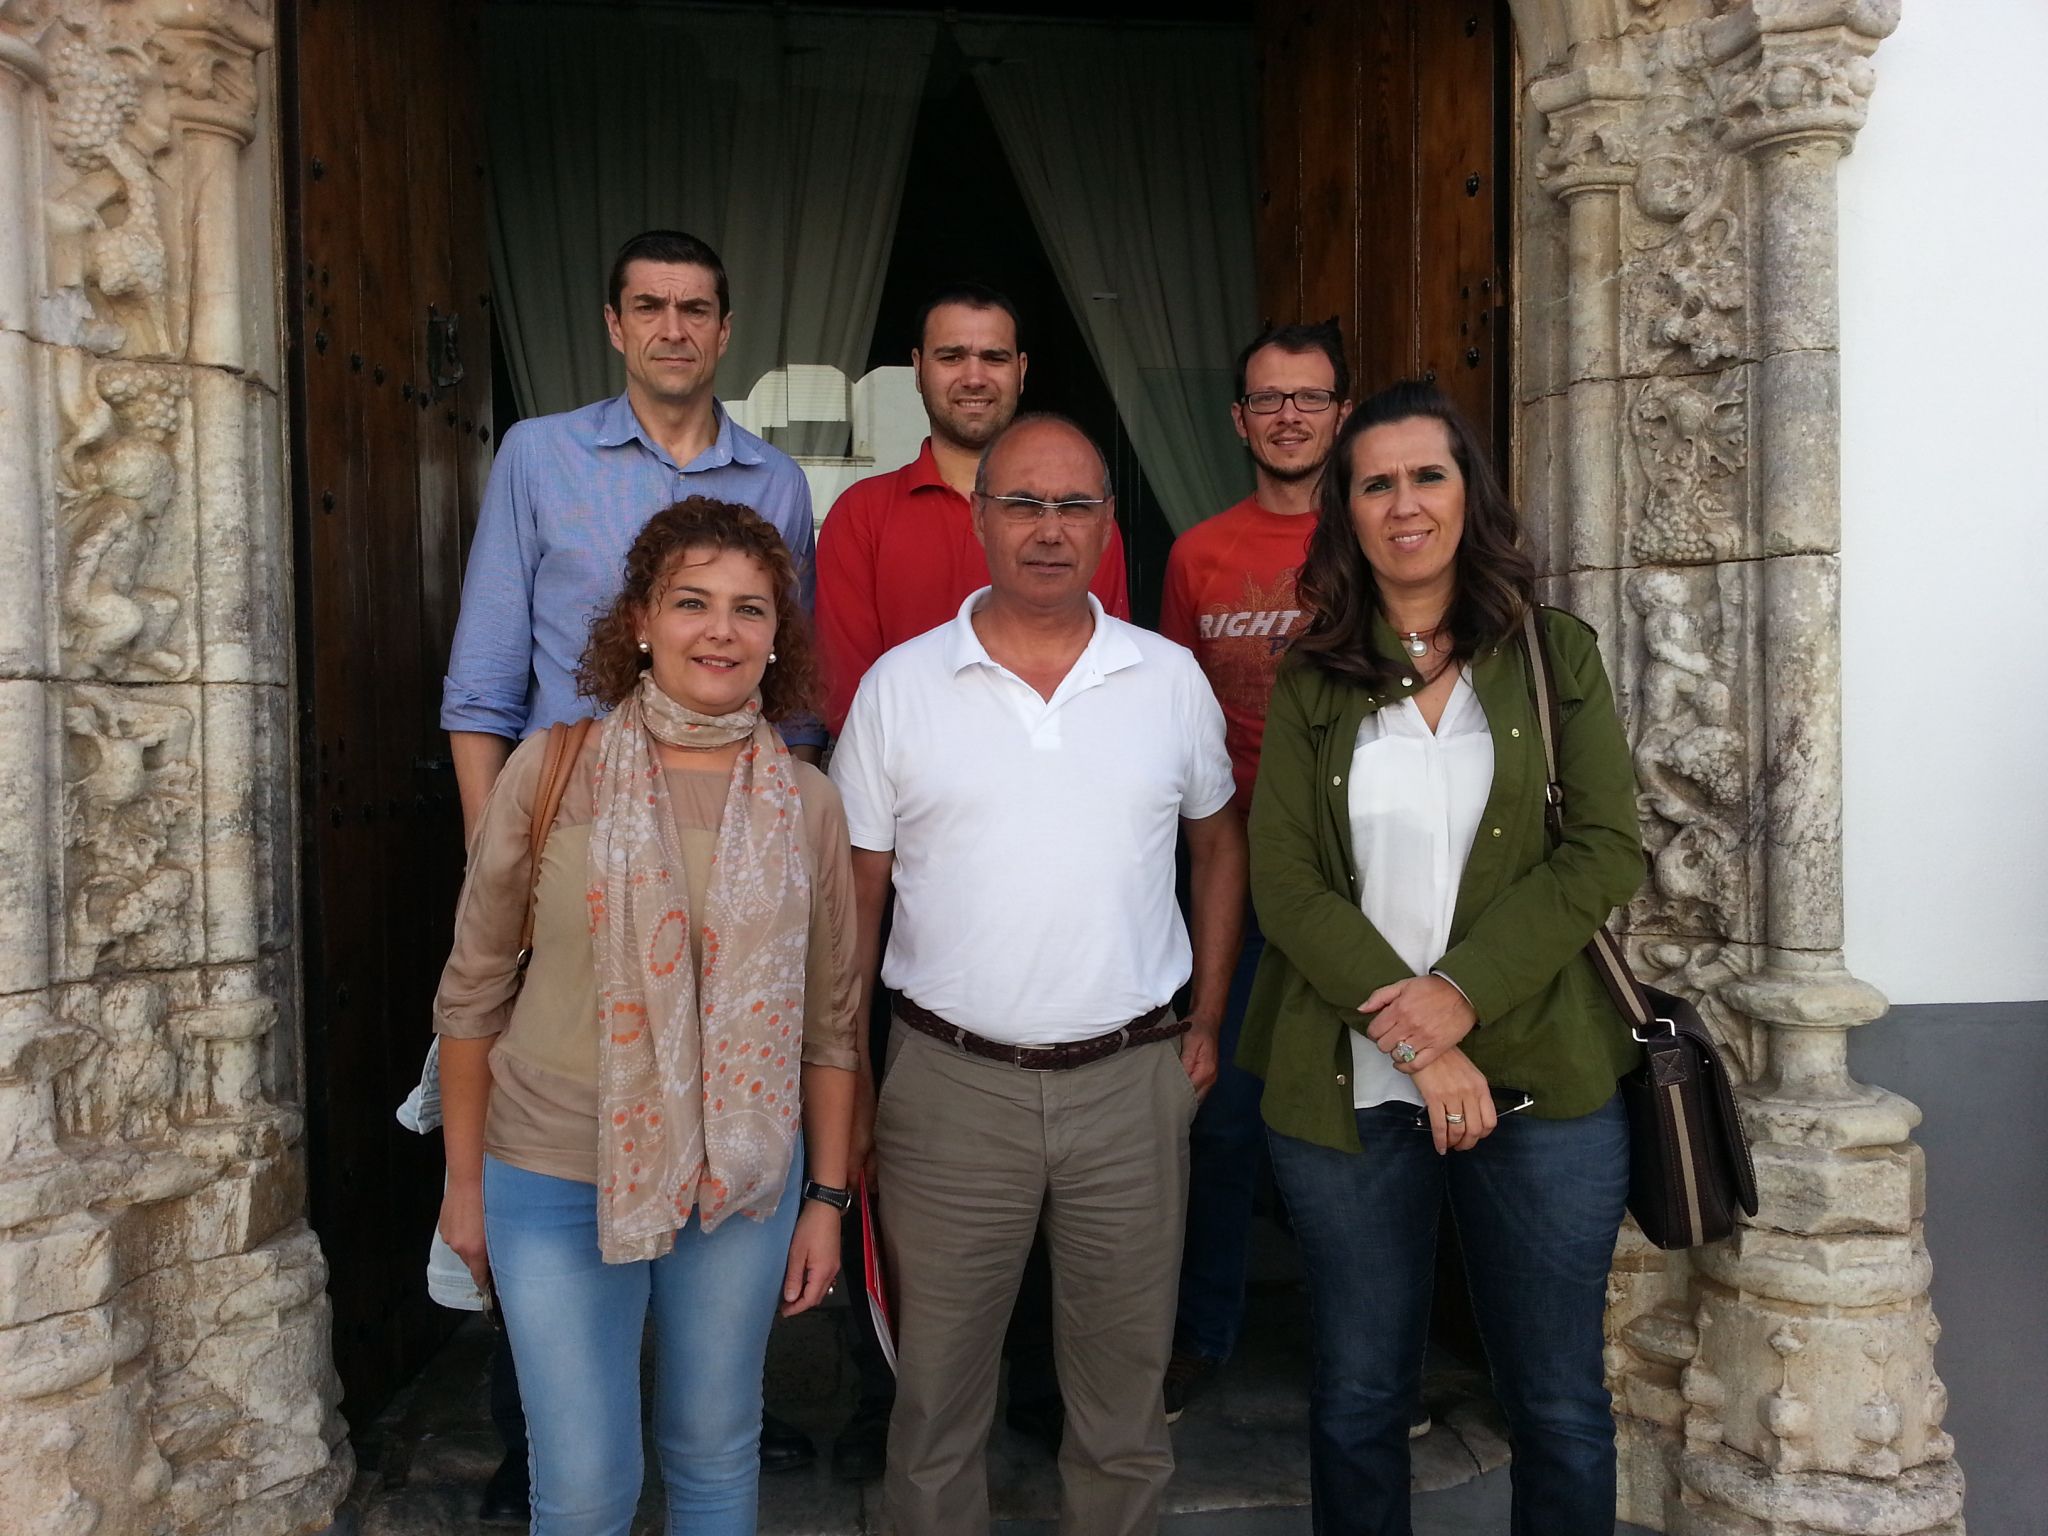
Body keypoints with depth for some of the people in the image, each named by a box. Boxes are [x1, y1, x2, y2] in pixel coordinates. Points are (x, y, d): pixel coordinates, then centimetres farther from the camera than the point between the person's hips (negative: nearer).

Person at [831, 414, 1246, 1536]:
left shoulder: (1171, 678, 3)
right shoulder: (899, 684, -1)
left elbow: (1220, 846, 15)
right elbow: (856, 894, 2)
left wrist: (1207, 1020, 8)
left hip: (1134, 1079, 1)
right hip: (949, 1083, -1)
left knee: (1124, 1384, 16)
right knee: (936, 1389, 13)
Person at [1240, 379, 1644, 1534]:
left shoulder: (1556, 657, 4)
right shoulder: (1310, 684, 4)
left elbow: (1608, 851, -4)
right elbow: (1286, 884, -4)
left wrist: (1465, 992, -16)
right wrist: (1415, 1036, -14)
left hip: (1543, 1079, 0)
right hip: (1349, 1087, 1)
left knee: (1561, 1406, 11)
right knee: (1358, 1399, 14)